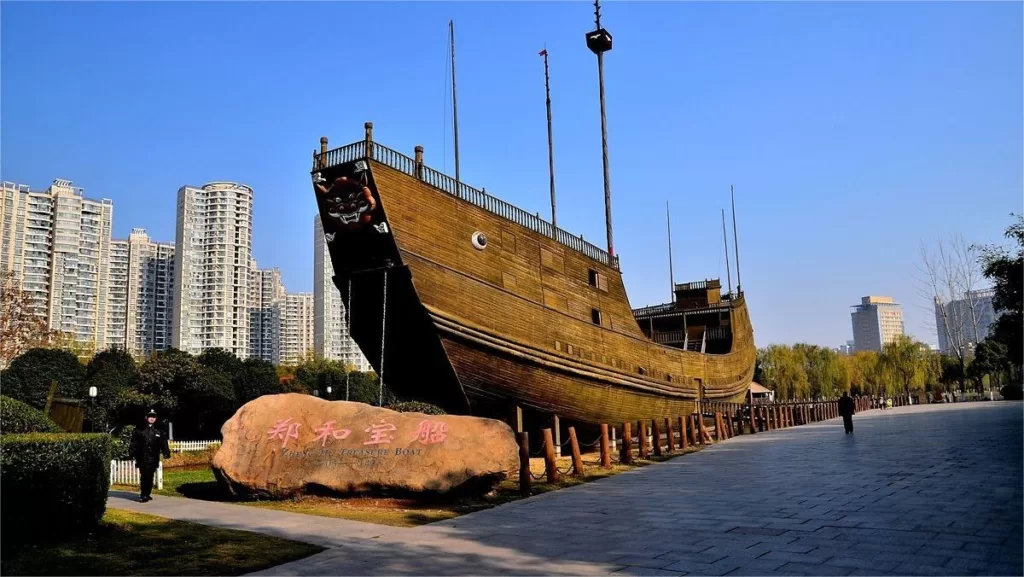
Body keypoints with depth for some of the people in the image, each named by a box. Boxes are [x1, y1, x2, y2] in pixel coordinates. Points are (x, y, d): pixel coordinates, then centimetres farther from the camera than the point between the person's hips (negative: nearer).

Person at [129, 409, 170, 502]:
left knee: (150, 477, 6)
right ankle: (143, 495, -3)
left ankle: (146, 495, 16)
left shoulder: (159, 431, 11)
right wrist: (131, 454, -5)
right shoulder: (139, 430, 4)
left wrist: (166, 453, -2)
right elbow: (133, 443, 2)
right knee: (144, 476, -8)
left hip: (153, 458, 3)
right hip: (142, 458, -3)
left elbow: (164, 443, 9)